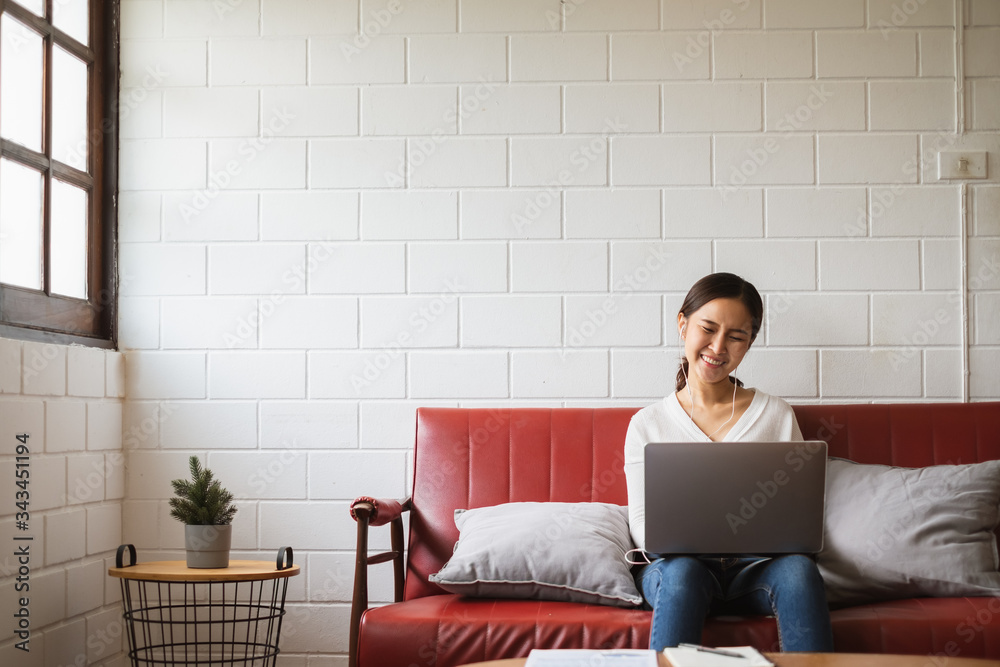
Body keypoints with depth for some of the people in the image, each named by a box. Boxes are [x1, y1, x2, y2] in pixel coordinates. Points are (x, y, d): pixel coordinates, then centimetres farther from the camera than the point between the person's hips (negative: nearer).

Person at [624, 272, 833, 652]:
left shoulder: (776, 415, 15)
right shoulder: (647, 425, 12)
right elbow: (641, 522, 6)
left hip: (755, 565, 1)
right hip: (675, 562, -1)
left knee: (798, 568, -33)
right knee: (683, 571, -36)